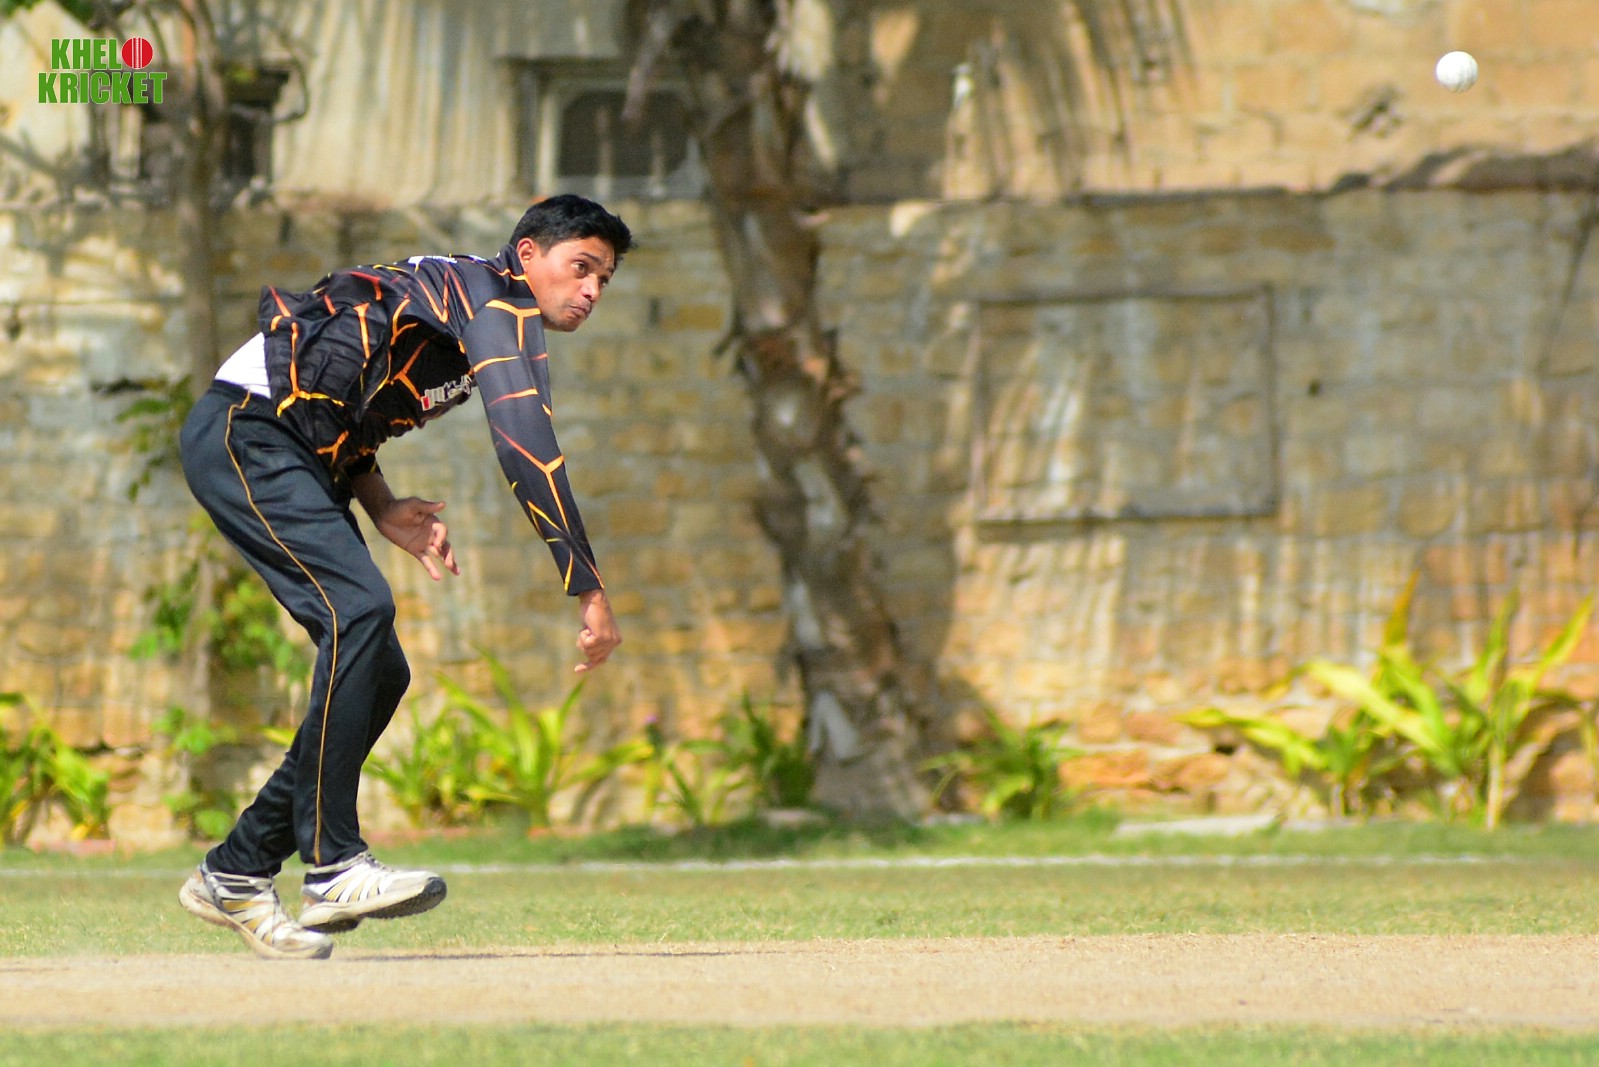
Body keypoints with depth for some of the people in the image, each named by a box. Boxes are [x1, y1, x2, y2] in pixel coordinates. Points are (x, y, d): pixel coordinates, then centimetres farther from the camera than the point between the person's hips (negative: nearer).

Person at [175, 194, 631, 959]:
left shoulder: (462, 295, 20)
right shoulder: (499, 300, -10)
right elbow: (527, 452, -23)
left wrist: (379, 508, 3)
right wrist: (589, 594, -26)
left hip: (293, 455, 10)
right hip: (240, 431, -10)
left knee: (378, 673, 4)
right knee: (359, 609, -26)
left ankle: (236, 873, 9)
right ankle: (334, 868, -30)